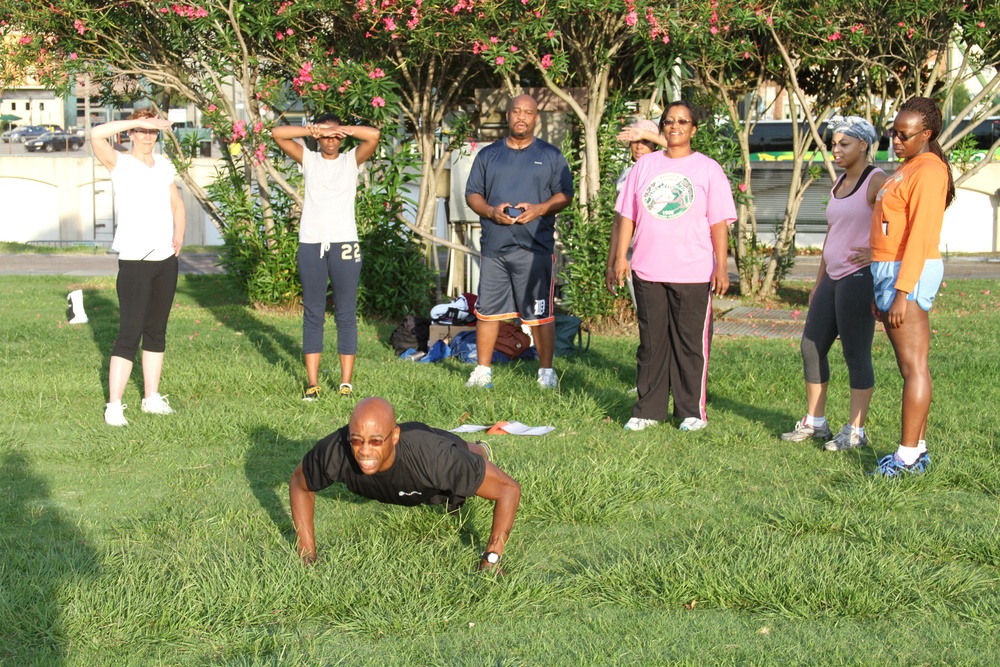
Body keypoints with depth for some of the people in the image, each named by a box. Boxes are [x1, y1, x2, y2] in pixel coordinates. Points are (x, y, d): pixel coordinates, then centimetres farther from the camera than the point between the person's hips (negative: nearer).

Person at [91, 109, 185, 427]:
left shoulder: (163, 165, 12)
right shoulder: (120, 163, -4)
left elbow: (177, 203, 23)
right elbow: (97, 135, -23)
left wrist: (179, 234, 6)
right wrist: (139, 121, -21)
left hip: (166, 259, 6)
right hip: (134, 261, -6)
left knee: (156, 331, 11)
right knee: (129, 333, -10)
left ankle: (152, 397, 19)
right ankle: (114, 405, -8)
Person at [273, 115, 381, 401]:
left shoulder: (352, 160, 6)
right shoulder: (308, 160, 8)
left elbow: (374, 135, -11)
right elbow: (277, 133, -2)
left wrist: (340, 128, -12)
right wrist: (313, 130, -12)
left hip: (344, 244, -1)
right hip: (311, 245, 1)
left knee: (346, 315, 1)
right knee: (312, 314, 3)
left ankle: (346, 382, 3)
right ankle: (312, 382, 4)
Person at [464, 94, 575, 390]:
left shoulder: (550, 155, 8)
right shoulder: (488, 155, 13)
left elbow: (565, 195, 5)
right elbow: (472, 194, 11)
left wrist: (539, 209, -13)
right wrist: (491, 211, -9)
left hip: (536, 247, -2)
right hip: (494, 246, 2)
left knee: (540, 312, 0)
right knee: (487, 310, 4)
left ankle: (546, 371, 10)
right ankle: (482, 371, 12)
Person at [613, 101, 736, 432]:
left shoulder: (708, 169, 3)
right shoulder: (645, 165, 10)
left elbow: (719, 222, 0)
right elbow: (628, 214, 12)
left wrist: (721, 266, -7)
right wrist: (621, 256, 5)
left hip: (693, 273, -3)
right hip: (648, 270, 3)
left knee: (691, 343, 1)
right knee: (651, 342, 8)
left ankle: (692, 411, 11)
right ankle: (648, 410, 16)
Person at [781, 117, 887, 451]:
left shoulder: (876, 181, -10)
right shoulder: (839, 183, 15)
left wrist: (877, 252, -19)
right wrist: (818, 281, 22)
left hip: (859, 278, -9)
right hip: (833, 277, 9)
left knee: (856, 354, -3)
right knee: (811, 347, 11)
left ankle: (856, 431, 5)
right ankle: (814, 422, 22)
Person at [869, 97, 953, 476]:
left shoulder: (928, 170, -12)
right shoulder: (907, 168, 19)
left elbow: (920, 235, -19)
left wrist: (902, 291, -23)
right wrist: (883, 292, 21)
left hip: (910, 273, -10)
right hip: (890, 273, 10)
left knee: (913, 366, -8)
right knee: (909, 366, 11)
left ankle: (909, 456, -7)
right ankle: (917, 448, 15)